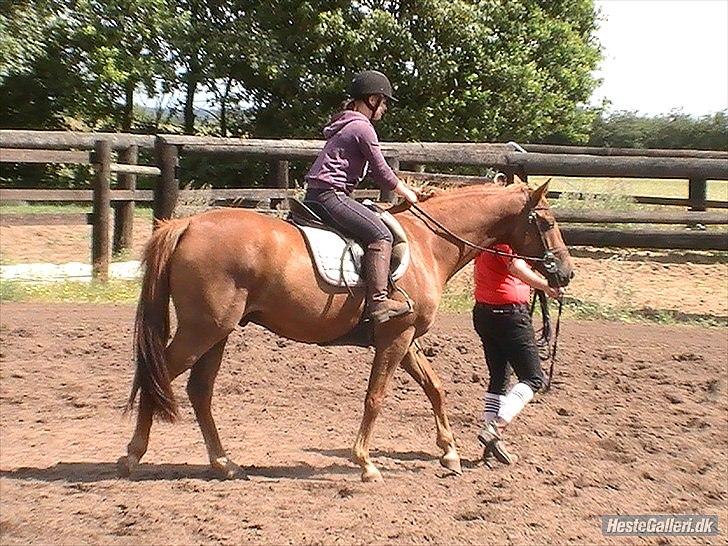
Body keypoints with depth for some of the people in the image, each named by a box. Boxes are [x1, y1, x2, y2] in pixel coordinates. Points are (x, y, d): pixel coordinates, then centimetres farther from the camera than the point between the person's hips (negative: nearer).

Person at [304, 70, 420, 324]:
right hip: (331, 195, -11)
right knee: (380, 234, -19)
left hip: (315, 195, 11)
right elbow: (382, 173, -6)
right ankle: (378, 302, -26)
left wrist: (407, 189, 23)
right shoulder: (363, 127, -9)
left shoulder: (347, 123, 22)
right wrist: (409, 195, 9)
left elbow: (375, 170, 25)